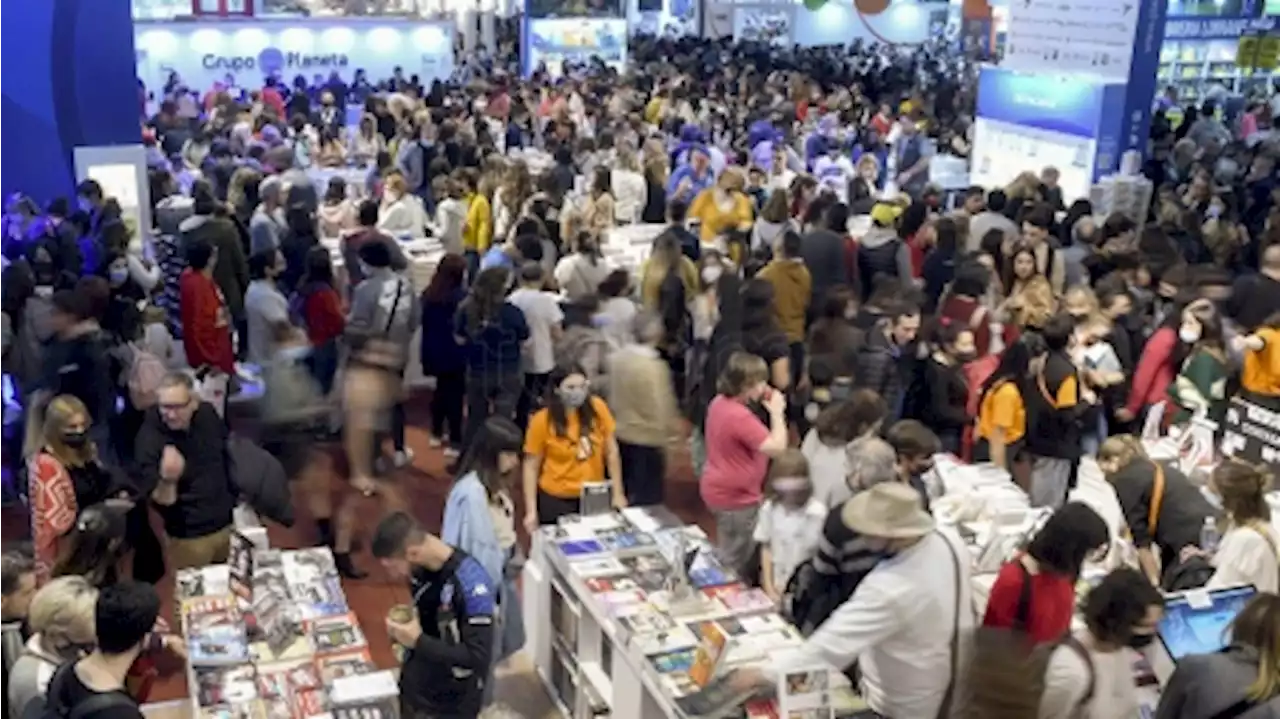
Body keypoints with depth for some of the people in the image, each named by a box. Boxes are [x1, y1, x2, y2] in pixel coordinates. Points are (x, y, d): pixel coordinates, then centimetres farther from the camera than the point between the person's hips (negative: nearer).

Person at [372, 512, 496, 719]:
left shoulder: (472, 585, -29)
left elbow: (478, 657, -28)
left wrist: (418, 641, -28)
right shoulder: (420, 570, -5)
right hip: (415, 692, 7)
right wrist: (402, 632, -6)